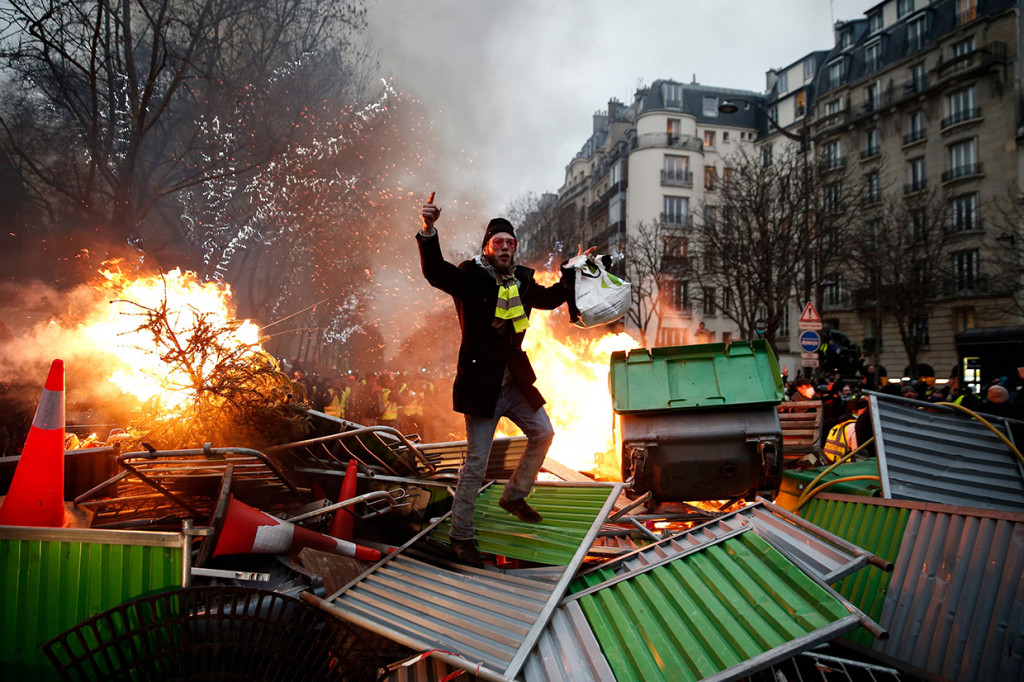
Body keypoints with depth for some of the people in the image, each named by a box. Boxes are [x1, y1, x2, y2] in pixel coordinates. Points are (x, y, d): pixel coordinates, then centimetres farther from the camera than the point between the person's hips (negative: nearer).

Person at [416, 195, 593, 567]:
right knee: (476, 463, -3)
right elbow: (435, 271, -32)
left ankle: (514, 496, 39)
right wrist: (428, 230, -46)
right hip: (481, 385, -7)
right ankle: (460, 536, 14)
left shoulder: (521, 280, 7)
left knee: (543, 433, 18)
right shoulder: (469, 277, -12)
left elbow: (549, 299, 26)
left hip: (514, 382, 7)